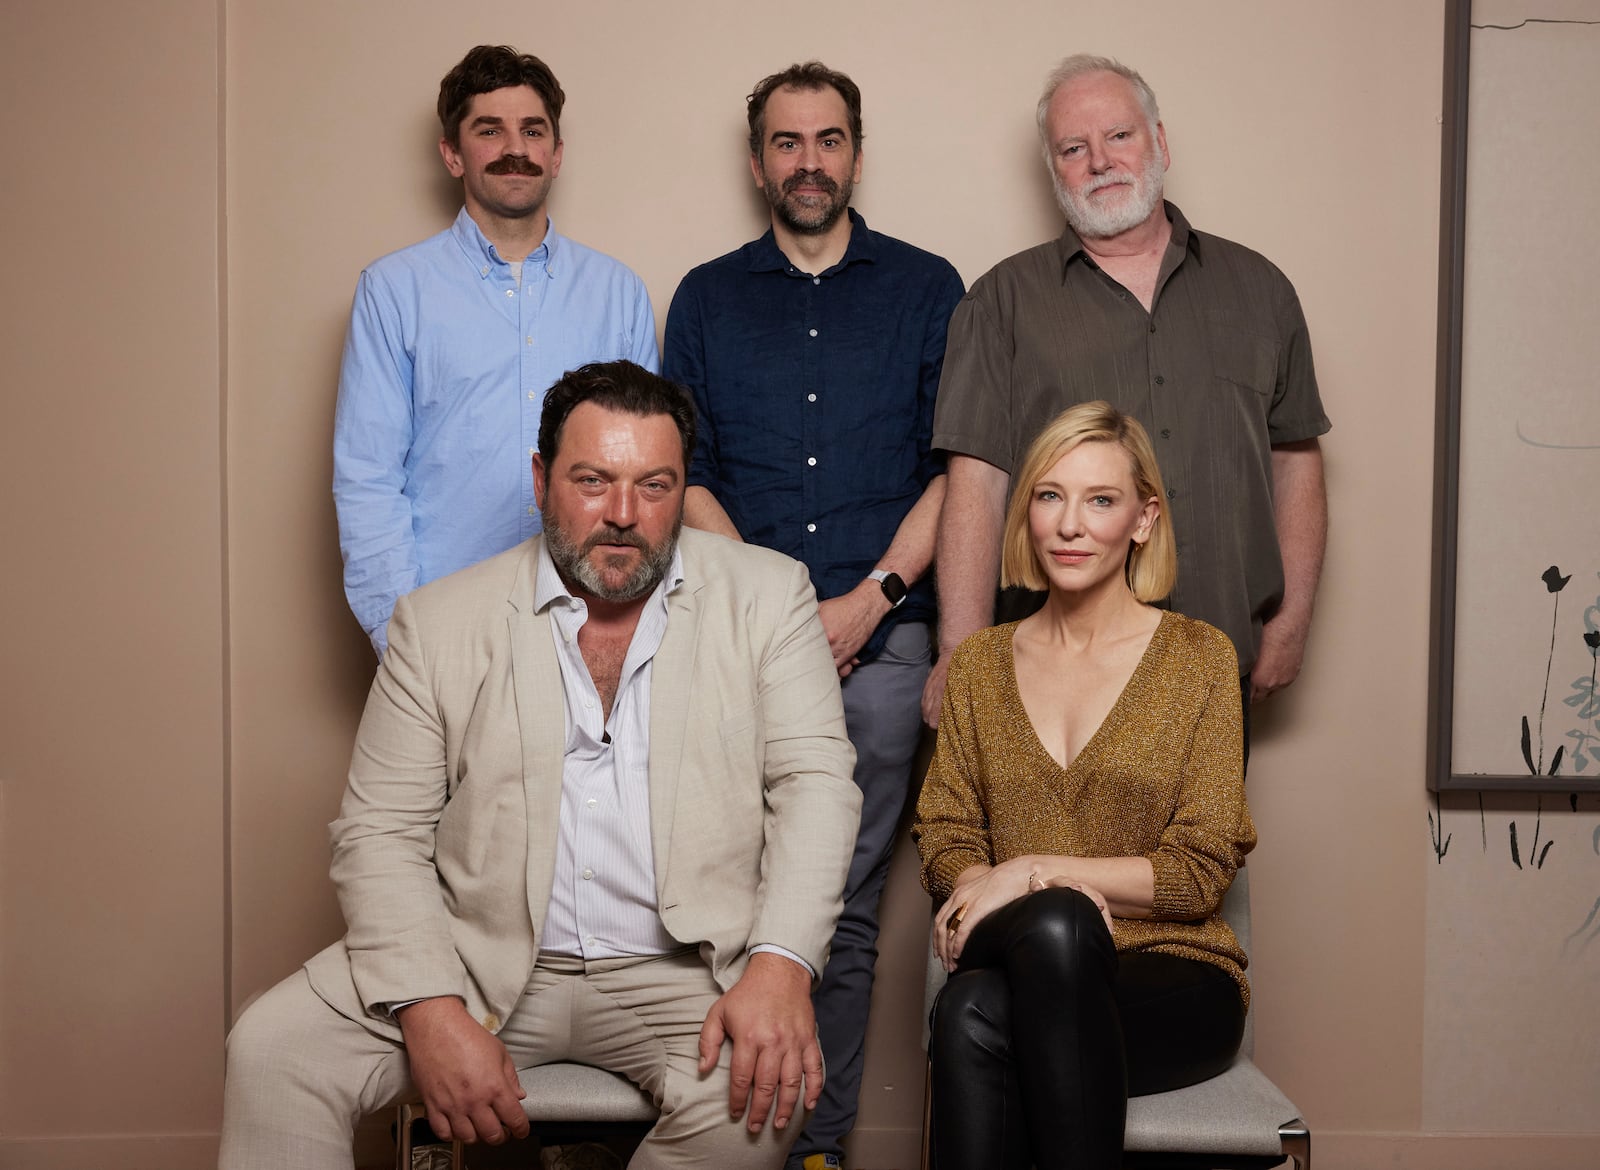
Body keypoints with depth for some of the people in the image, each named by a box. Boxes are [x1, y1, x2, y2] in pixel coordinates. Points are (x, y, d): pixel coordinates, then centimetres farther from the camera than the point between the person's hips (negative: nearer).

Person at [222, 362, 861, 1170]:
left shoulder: (765, 597, 4)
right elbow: (380, 832, 0)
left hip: (683, 972, 0)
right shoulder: (440, 620, 4)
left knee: (753, 1095, -29)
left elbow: (815, 781, -3)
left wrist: (780, 967, -19)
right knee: (272, 1050, -19)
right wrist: (431, 1011, -15)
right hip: (480, 960, 1)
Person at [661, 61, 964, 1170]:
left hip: (879, 640, -1)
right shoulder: (707, 299, 14)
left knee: (847, 907, 2)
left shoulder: (926, 289, 10)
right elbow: (685, 475, 8)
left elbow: (957, 467, 3)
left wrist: (867, 600, -7)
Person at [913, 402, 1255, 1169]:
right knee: (971, 1008, -37)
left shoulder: (1198, 658, 4)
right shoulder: (980, 663, 14)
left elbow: (1200, 874, -1)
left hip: (1175, 981, -1)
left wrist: (1036, 872, -12)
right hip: (1031, 968, 2)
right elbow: (946, 841, 10)